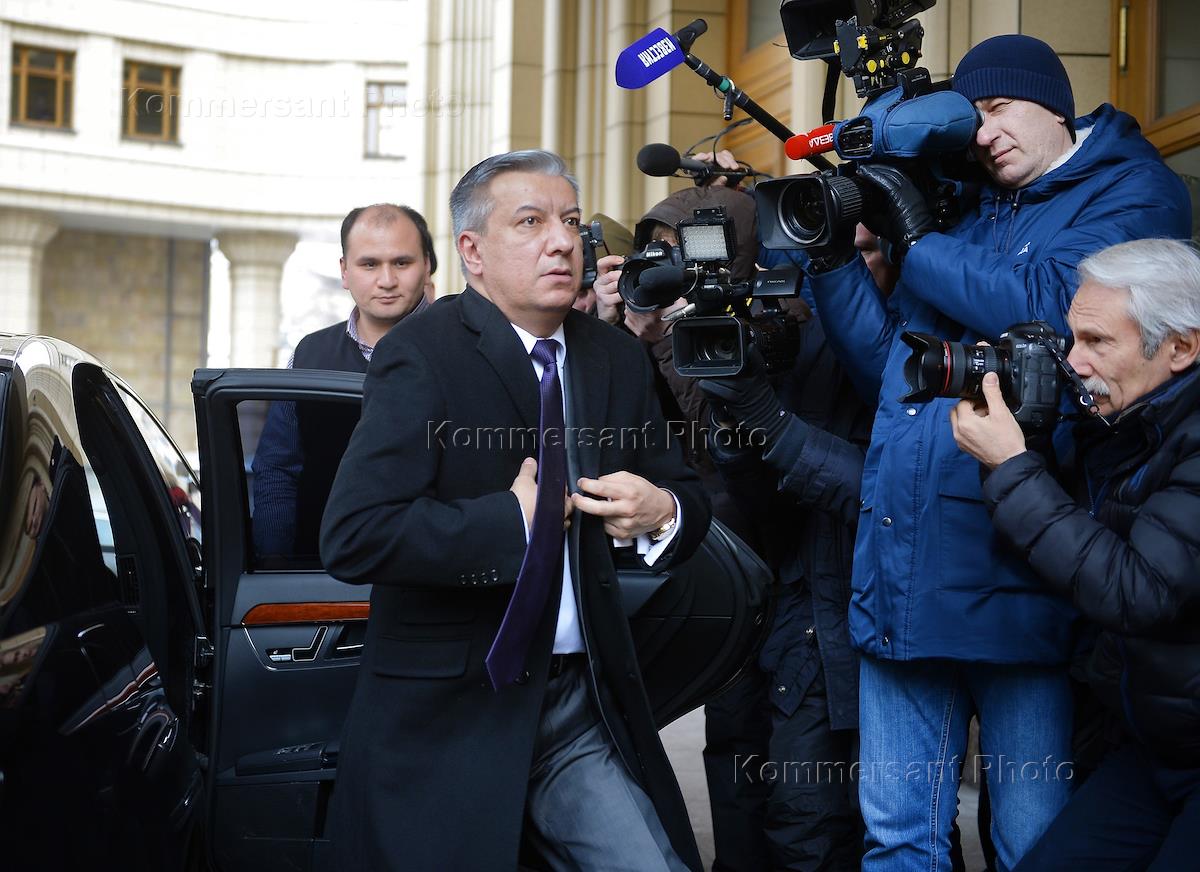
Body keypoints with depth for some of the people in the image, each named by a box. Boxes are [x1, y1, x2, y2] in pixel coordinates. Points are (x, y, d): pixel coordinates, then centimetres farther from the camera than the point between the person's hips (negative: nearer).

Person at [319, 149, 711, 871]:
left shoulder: (616, 358, 10)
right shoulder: (421, 358, -11)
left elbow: (686, 495, 15)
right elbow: (354, 538, -22)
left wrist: (661, 511, -8)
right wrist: (513, 520, -19)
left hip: (588, 705, 5)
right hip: (451, 715, -5)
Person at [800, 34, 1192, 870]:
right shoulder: (964, 212, 20)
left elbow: (1049, 309, -15)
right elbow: (888, 364, 16)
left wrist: (916, 242, -3)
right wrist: (836, 254, 4)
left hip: (1014, 579, -6)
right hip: (901, 574, 6)